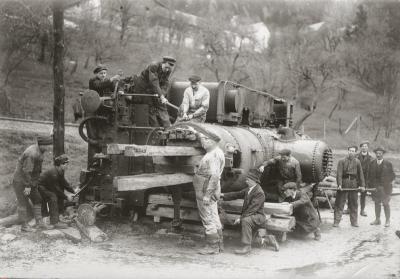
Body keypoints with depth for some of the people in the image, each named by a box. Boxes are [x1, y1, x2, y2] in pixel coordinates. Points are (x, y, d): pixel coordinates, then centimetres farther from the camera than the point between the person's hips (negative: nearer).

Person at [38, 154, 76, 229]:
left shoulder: (60, 171, -3)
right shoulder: (53, 173, -32)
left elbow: (64, 183, 4)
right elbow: (56, 189, -26)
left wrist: (73, 191, -5)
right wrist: (66, 197, -19)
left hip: (46, 187, 10)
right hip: (39, 187, -10)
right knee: (53, 197, -24)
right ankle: (55, 222, -24)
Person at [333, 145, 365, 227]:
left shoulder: (357, 162, 9)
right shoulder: (342, 161, 1)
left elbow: (360, 174, 7)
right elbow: (339, 173, -6)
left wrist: (362, 185, -1)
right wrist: (339, 184, -17)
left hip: (354, 185, 3)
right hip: (343, 185, -2)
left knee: (354, 204, 9)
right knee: (339, 203, -1)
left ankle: (354, 221, 19)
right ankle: (336, 221, 3)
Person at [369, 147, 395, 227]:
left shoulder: (388, 164, -3)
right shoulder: (372, 163, 5)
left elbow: (392, 175, 1)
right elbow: (370, 175, 7)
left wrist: (387, 183, -11)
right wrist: (370, 185, -1)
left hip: (385, 187, -3)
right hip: (375, 187, 3)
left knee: (385, 204, 2)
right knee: (377, 203, 9)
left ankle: (388, 221, 11)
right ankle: (377, 220, 18)